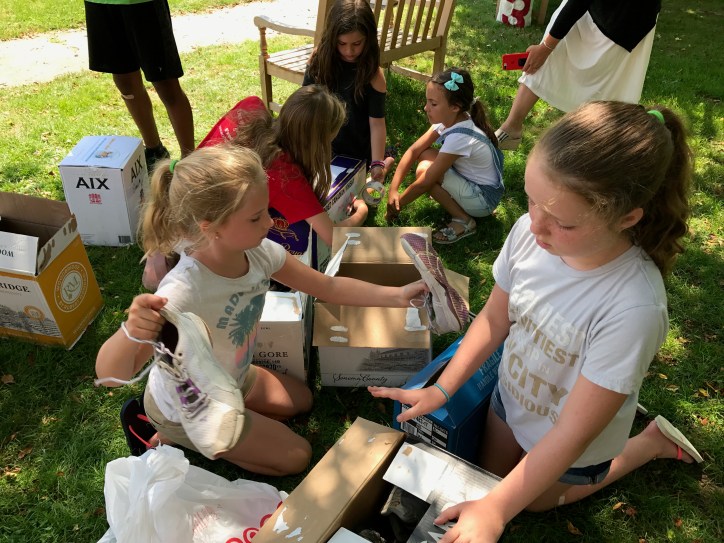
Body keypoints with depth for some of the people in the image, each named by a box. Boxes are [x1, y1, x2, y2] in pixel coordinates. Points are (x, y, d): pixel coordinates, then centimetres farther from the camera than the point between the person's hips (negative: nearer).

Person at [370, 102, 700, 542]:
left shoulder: (633, 306, -40)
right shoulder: (529, 232, -26)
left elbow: (573, 434, -30)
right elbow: (494, 318, -8)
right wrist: (440, 390, -9)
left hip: (573, 446, -4)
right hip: (511, 398, 5)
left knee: (533, 500, 25)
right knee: (493, 474, 29)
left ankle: (653, 443, 34)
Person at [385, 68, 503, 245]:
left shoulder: (459, 137, -31)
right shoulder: (450, 119, -8)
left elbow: (425, 182, -25)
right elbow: (413, 150, -7)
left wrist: (396, 206, -13)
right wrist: (393, 190, -15)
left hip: (484, 200, -8)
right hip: (471, 180, 8)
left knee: (425, 170, -23)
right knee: (424, 155, -5)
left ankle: (464, 221, -8)